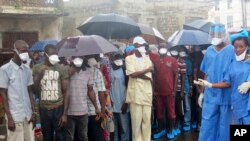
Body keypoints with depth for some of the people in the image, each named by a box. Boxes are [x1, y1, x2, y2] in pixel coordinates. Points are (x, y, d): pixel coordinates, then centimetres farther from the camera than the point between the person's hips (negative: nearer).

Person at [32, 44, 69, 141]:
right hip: (44, 109, 2)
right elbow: (35, 90, 1)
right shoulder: (37, 69, 2)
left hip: (59, 108, -2)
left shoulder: (61, 69, -4)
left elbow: (66, 92, -3)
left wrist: (65, 113, -8)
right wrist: (39, 76, -15)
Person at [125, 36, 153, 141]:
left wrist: (137, 73, -10)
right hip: (135, 94, -3)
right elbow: (132, 74, -13)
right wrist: (147, 70, -6)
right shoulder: (129, 59, 2)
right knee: (136, 120, 0)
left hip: (146, 93, 3)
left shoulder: (147, 59, 11)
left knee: (147, 120, 6)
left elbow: (149, 77, 1)